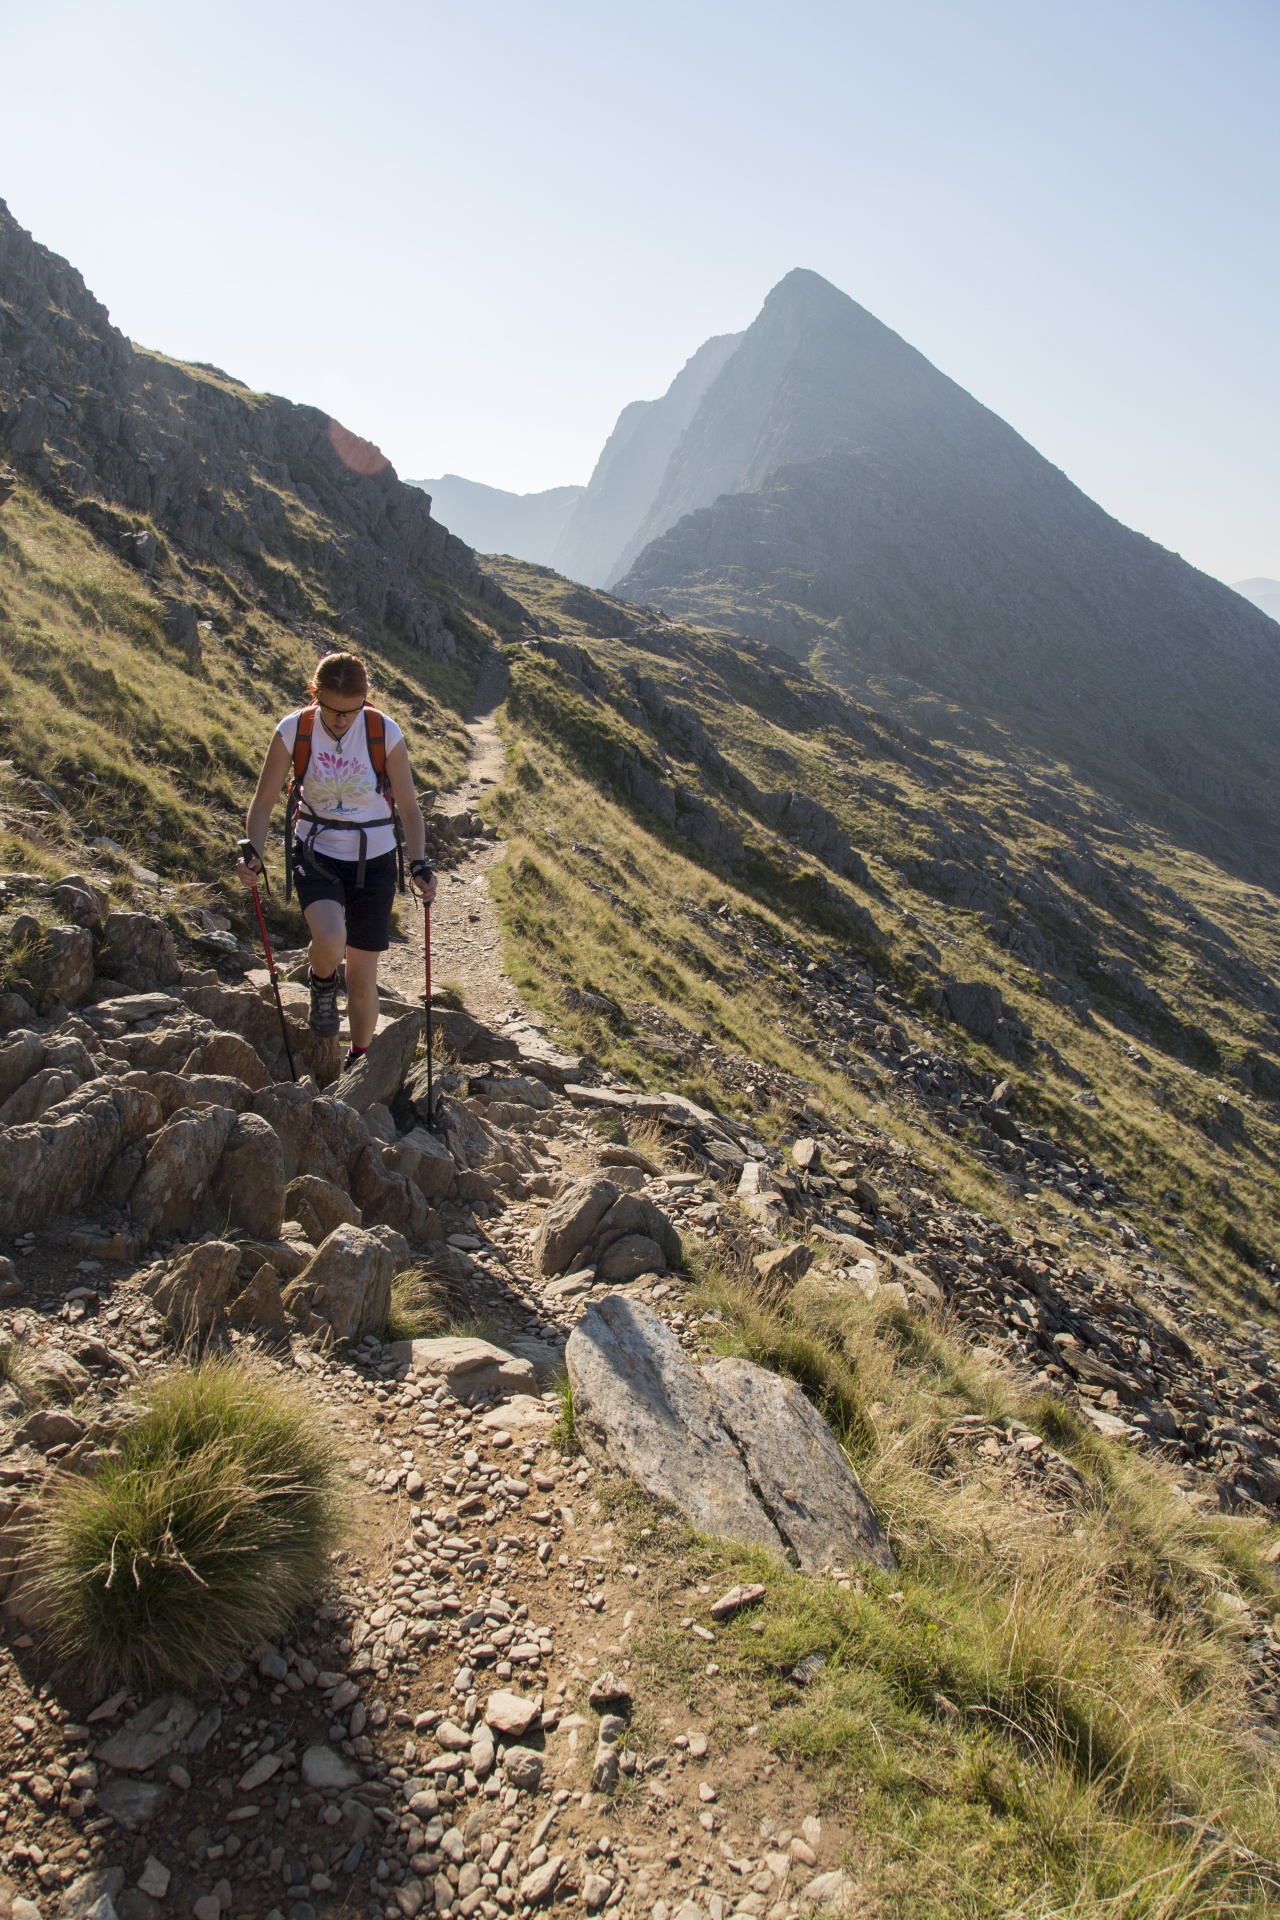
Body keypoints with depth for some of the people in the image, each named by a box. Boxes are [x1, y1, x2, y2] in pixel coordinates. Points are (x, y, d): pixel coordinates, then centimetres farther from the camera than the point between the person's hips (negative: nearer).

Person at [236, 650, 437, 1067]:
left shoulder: (385, 733, -13)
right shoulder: (293, 730, -11)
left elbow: (408, 807, -4)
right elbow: (264, 801, -2)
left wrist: (418, 865, -15)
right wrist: (253, 853, -18)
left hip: (373, 862, 0)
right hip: (316, 853, 0)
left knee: (362, 978, 6)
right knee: (330, 940, -31)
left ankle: (359, 1062, 32)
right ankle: (322, 983, 8)